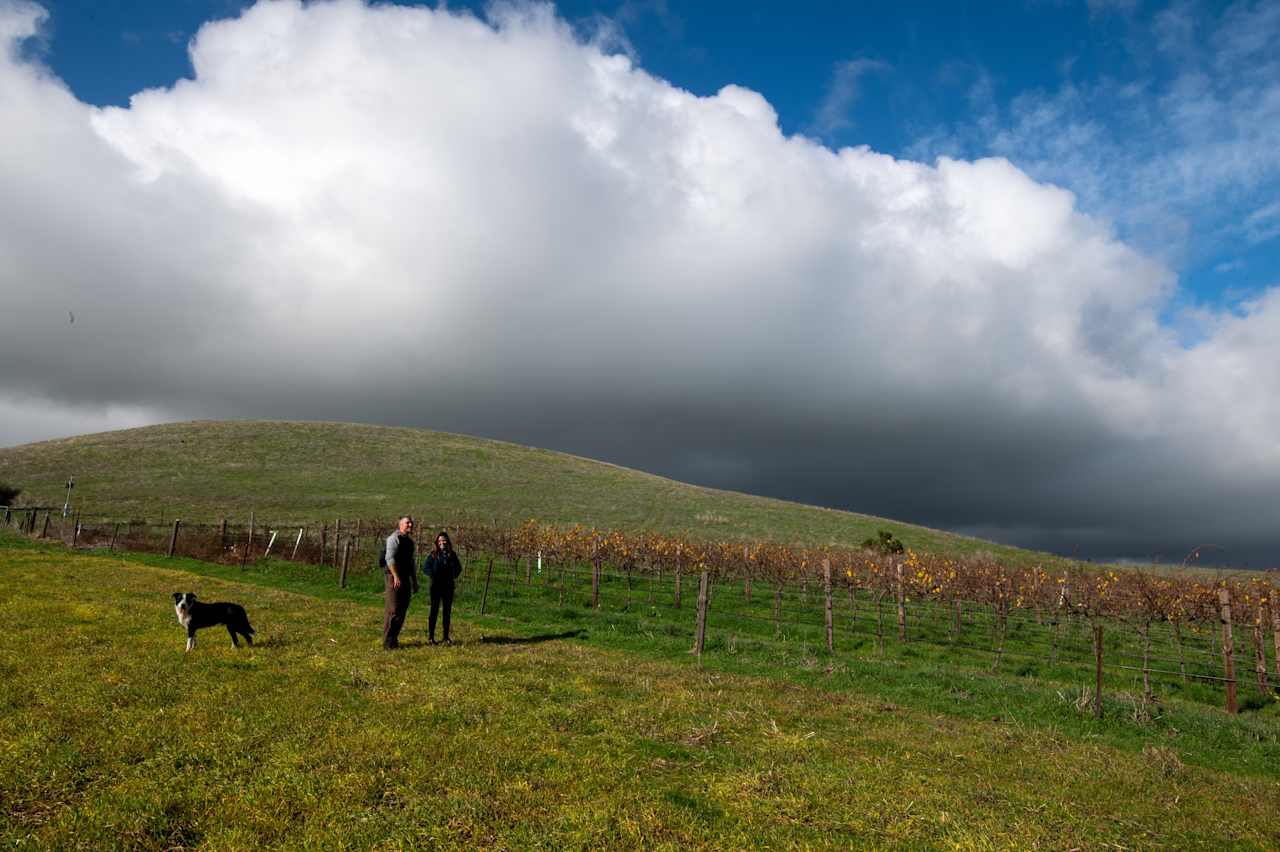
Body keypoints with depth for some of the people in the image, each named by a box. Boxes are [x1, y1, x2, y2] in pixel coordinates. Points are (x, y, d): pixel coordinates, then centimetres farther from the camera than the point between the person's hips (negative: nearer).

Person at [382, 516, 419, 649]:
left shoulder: (410, 541, 18)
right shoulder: (394, 538, -7)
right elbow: (390, 558, -16)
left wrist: (414, 581, 21)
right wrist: (396, 577, -23)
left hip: (405, 579, 8)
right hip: (394, 578, -8)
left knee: (402, 610, 9)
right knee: (393, 610, -8)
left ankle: (394, 638, 18)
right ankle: (388, 642, -3)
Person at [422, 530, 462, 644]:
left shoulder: (452, 555, 6)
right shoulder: (433, 555, -3)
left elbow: (458, 567, 15)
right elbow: (425, 567, -6)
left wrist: (454, 575, -3)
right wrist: (434, 575, -20)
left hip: (448, 587, 3)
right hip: (436, 587, -3)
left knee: (447, 611, 8)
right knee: (434, 610, 1)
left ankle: (446, 637, 16)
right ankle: (431, 636, 8)